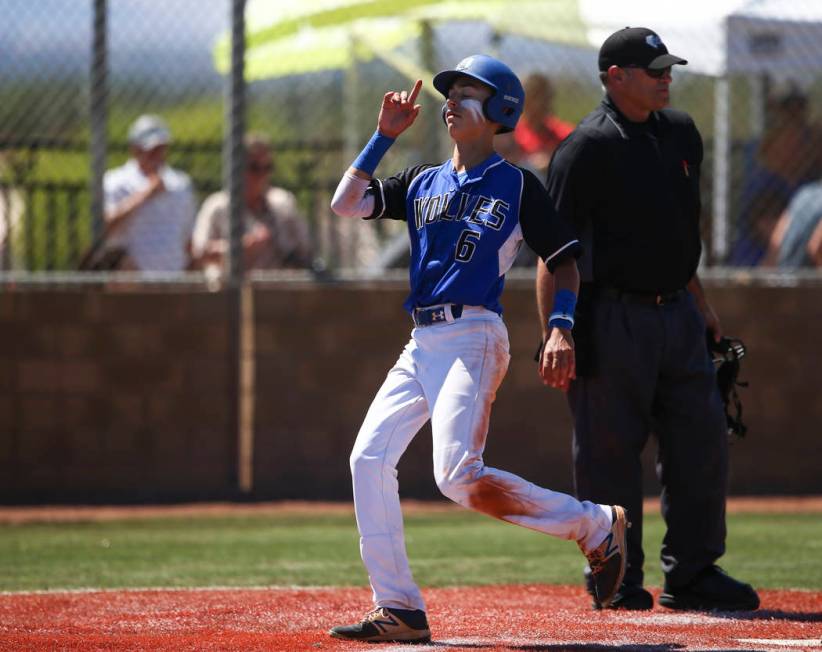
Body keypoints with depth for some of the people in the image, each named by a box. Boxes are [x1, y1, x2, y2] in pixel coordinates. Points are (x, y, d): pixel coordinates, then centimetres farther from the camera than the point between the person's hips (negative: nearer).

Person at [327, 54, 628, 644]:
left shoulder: (517, 186, 2)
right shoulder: (422, 184, 18)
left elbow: (565, 260, 1)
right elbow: (346, 203, 8)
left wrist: (562, 328, -13)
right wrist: (385, 135, 6)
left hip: (473, 337, -7)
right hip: (423, 345, 7)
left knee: (458, 475, -20)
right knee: (370, 457, -6)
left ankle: (596, 526, -5)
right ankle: (399, 610, -4)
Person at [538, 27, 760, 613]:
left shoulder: (682, 134, 11)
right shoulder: (588, 147, -12)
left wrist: (699, 301, 21)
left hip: (677, 316, 7)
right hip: (612, 318, -7)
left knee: (703, 442, 5)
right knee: (610, 450, -1)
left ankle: (692, 574, 14)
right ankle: (618, 581, 8)